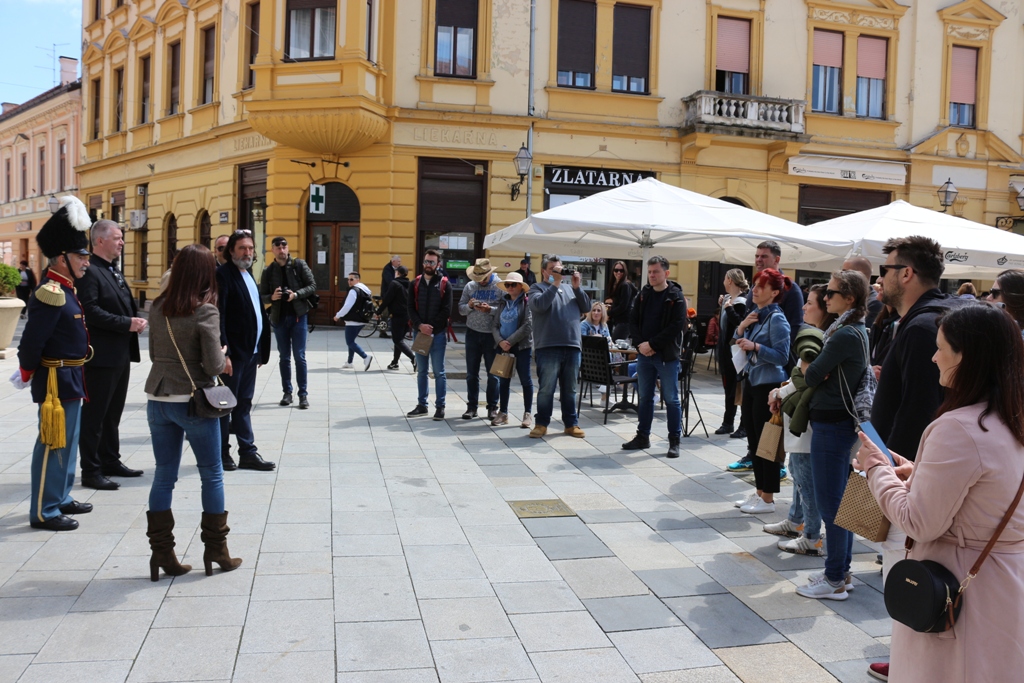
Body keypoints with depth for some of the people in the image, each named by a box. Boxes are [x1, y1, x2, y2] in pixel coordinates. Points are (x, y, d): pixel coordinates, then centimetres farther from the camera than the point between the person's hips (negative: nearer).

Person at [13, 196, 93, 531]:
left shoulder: (64, 290, 11)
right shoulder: (51, 295, -20)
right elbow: (32, 341, -21)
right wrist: (26, 374, -6)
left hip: (70, 380, 10)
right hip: (57, 381, -10)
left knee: (67, 442, 19)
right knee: (53, 444, -2)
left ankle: (61, 498, 31)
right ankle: (44, 512, 8)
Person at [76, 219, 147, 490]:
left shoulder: (113, 270, 17)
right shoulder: (90, 271, -14)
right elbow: (91, 311, -24)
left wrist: (136, 318, 2)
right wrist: (127, 323, -21)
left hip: (121, 354, 10)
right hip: (101, 355, -10)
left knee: (113, 412, 18)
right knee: (94, 414, -1)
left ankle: (111, 461, 29)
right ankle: (90, 471, 7)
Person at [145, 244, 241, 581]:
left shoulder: (158, 308, 3)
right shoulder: (205, 312, -14)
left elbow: (154, 353, 13)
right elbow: (214, 366, -17)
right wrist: (224, 360, 4)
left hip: (157, 399, 5)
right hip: (192, 401, -5)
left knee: (163, 476, 12)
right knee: (212, 475, 10)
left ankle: (161, 553, 17)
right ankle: (216, 550, 17)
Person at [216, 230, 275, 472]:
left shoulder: (248, 275, 15)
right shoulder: (222, 274, -10)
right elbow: (218, 315, -19)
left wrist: (262, 350, 14)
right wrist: (223, 350, -25)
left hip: (251, 351, 8)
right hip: (233, 352, -8)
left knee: (244, 403, 13)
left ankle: (248, 452, 18)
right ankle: (221, 453, 15)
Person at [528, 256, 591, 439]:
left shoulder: (569, 288, 18)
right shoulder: (537, 288, 5)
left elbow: (586, 307, 11)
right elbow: (539, 305, -16)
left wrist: (577, 287, -1)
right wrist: (555, 283, -14)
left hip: (572, 346, 4)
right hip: (548, 347, -4)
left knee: (570, 389, 11)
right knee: (546, 388, -2)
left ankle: (571, 423, 19)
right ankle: (541, 424, 8)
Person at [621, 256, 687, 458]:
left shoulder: (676, 297, -6)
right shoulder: (643, 294, 9)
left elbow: (676, 326, -14)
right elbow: (633, 320, 8)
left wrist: (652, 344, -16)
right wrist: (639, 343, -8)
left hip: (667, 356, -5)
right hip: (644, 354, 5)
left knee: (671, 399, 1)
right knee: (645, 397, 13)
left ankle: (674, 441, 8)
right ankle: (642, 436, 23)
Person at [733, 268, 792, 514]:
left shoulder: (777, 319, -13)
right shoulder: (755, 314, 10)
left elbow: (782, 356, -17)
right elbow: (738, 341, 13)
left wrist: (755, 346, -23)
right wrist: (742, 326, -4)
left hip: (768, 386, -9)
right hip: (752, 382, 9)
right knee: (753, 440, 14)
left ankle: (768, 499, 8)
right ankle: (760, 492, 25)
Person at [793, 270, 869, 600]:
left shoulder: (845, 335, -19)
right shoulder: (858, 331, 11)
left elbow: (812, 376, -17)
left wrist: (809, 370, 2)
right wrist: (816, 372, -6)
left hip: (831, 424, -10)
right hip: (843, 420, 10)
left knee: (830, 502, -1)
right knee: (839, 500, 16)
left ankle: (835, 581, 8)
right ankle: (842, 570, 27)